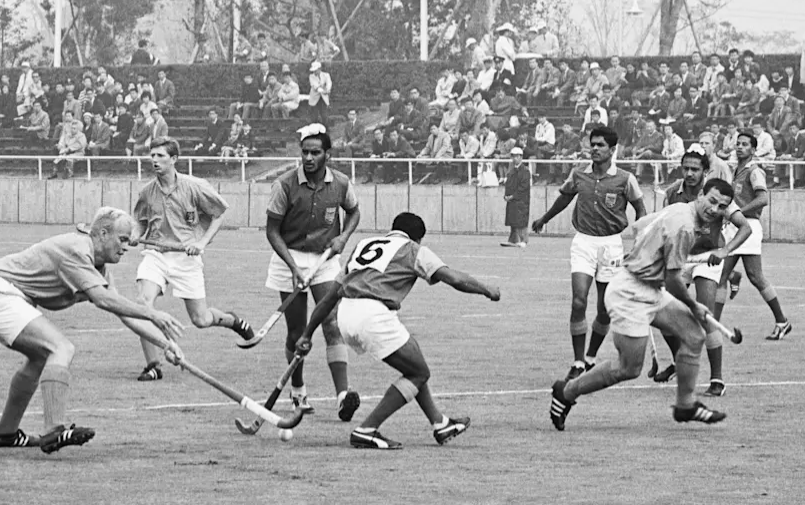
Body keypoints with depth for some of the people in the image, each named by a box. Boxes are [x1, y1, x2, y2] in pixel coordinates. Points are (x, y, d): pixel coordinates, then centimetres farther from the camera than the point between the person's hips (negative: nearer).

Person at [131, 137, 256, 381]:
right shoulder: (147, 192, 2)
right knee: (142, 302, -23)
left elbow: (219, 215, 3)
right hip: (155, 254, 2)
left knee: (201, 320, 2)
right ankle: (152, 366, -12)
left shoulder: (195, 187, -8)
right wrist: (136, 239, -1)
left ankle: (232, 320, 39)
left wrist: (202, 242, -9)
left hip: (185, 257, -2)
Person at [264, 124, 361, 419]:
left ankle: (343, 394, -23)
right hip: (290, 258, -1)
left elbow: (353, 211, 18)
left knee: (332, 324, -15)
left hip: (325, 259, 1)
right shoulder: (286, 185, -13)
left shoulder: (340, 184, -4)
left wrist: (343, 237, -2)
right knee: (297, 334, 4)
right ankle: (297, 389, 28)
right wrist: (293, 266, -18)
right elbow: (272, 231, -8)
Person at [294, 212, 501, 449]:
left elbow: (330, 297, 30)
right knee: (419, 373, 6)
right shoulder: (413, 250, 13)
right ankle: (366, 431, -1)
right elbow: (455, 279, 1)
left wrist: (307, 335, 33)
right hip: (374, 314, -8)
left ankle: (439, 423, 29)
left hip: (346, 314, 8)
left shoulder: (364, 245, 30)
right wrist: (487, 290, 19)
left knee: (412, 356, 26)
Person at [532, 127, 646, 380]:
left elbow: (640, 208, 4)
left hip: (611, 244, -1)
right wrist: (543, 220, 34)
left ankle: (591, 358, 25)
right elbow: (564, 198, 21)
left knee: (605, 310, 4)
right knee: (579, 302, -14)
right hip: (583, 242, 1)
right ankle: (578, 363, -8)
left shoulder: (625, 179, -5)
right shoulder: (578, 175, 3)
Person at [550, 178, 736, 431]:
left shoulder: (678, 210, 7)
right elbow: (673, 281, -20)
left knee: (694, 335, 6)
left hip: (651, 292, 10)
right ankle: (566, 392, 12)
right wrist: (694, 307, -3)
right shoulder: (683, 227, -23)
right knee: (629, 369, -4)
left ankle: (685, 405, 16)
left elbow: (637, 227, 21)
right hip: (630, 294, -10)